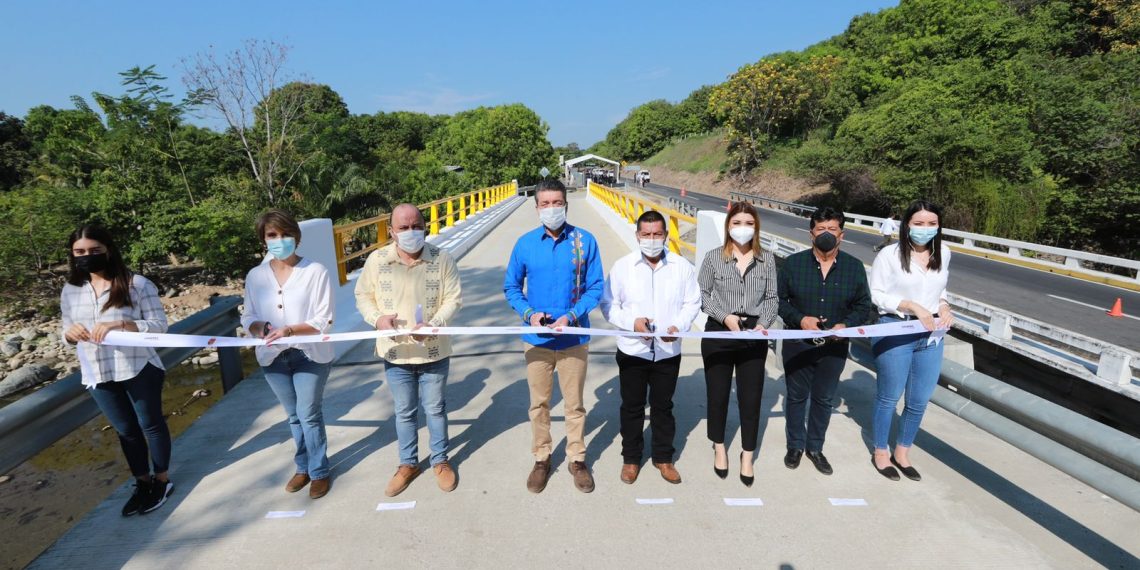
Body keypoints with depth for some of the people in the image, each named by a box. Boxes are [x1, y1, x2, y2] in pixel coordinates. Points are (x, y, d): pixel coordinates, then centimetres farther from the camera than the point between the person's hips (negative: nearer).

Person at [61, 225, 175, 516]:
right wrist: (70, 333, -11)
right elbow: (69, 335, 12)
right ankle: (142, 482, 33)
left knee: (151, 423, 11)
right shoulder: (70, 291, 5)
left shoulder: (137, 284, -10)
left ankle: (162, 480, 28)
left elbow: (159, 324, -12)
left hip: (138, 369, -4)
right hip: (97, 375, 5)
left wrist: (121, 324, -27)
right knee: (125, 430, 17)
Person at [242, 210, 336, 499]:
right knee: (294, 416, 18)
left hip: (310, 355, -4)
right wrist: (263, 328, -17)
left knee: (309, 415, 3)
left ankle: (319, 471, 23)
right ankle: (303, 467, 37)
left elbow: (324, 320, -13)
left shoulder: (315, 271, -12)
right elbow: (248, 318, 5)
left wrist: (290, 330, -27)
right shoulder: (255, 276, 0)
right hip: (273, 357, 4)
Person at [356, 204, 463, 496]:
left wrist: (433, 324, -24)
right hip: (395, 352, 2)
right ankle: (408, 463, 37)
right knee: (404, 412, 18)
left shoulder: (441, 258, -11)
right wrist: (377, 318, -16)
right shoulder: (376, 260, -7)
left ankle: (440, 460, 36)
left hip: (434, 351, -1)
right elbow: (363, 296, 4)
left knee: (435, 409, 15)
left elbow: (453, 298, -9)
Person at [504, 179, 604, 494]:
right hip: (537, 338, 1)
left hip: (574, 337, -1)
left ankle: (577, 459, 33)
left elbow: (596, 287, -5)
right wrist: (529, 313, -12)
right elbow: (511, 287, 5)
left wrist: (571, 316, -19)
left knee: (574, 404, 13)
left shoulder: (585, 241, -8)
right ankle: (541, 458, 34)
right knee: (539, 403, 15)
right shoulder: (525, 243, -3)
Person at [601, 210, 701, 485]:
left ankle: (663, 457, 34)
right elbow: (608, 304, -3)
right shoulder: (622, 266, -5)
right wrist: (631, 321, -19)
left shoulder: (682, 266, -2)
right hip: (632, 350, -1)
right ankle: (631, 458, 30)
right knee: (632, 406, 12)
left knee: (663, 406, 15)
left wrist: (679, 325, -16)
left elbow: (692, 303, 3)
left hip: (668, 351, 1)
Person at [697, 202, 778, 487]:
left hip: (754, 335, 1)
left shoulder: (767, 259, 3)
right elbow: (702, 295, -1)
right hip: (718, 334, -1)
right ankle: (719, 448, 33)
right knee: (717, 394, 10)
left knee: (751, 397, 7)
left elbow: (771, 298, 5)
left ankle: (747, 456, 26)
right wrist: (724, 316, -14)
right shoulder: (713, 257, -4)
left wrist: (764, 324, -11)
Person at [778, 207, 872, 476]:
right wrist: (799, 319, -18)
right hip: (797, 344, -1)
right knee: (796, 396, 12)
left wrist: (846, 325, -14)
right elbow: (780, 299, -2)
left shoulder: (854, 267, -1)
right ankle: (795, 445, 31)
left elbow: (863, 306, 4)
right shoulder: (793, 263, -6)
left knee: (824, 399, 14)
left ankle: (815, 447, 33)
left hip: (834, 347, 1)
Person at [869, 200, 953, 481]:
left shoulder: (943, 253, 5)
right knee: (889, 397, 9)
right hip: (895, 333, -5)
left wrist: (944, 308, -3)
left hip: (931, 335, 6)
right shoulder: (889, 255, -13)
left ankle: (902, 453, 35)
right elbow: (877, 294, -12)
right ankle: (880, 452, 30)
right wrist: (913, 307, -20)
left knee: (920, 401, 14)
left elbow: (939, 289, 17)